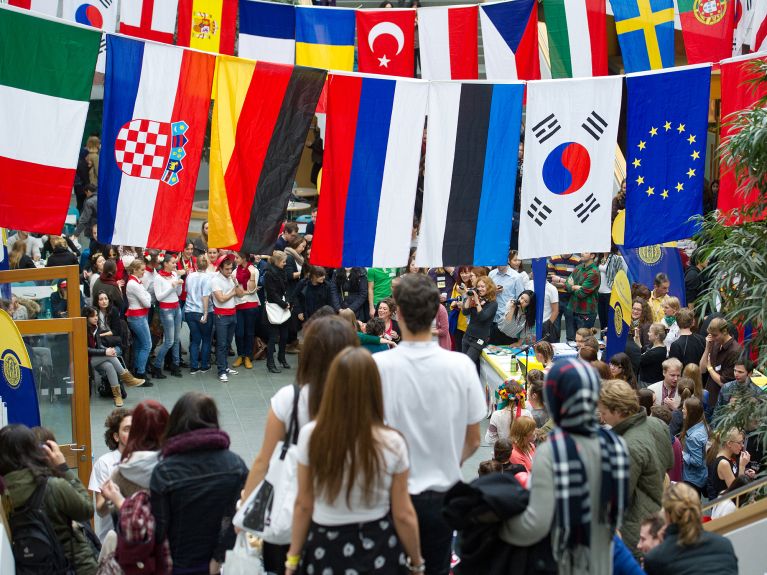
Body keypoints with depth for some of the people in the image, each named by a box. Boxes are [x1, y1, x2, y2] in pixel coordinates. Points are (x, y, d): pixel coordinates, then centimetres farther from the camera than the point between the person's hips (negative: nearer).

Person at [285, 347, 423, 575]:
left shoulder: (311, 436, -14)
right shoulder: (392, 444, -17)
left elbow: (303, 505, -4)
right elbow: (403, 515, -8)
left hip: (325, 550, 1)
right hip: (378, 551, -1)